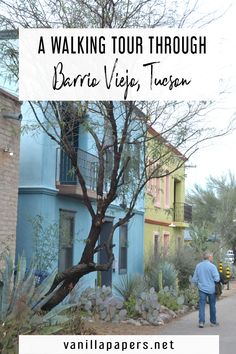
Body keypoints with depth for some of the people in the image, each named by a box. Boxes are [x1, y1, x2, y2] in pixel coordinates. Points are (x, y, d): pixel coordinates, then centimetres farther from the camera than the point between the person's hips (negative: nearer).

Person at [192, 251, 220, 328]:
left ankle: (201, 321, -7)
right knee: (212, 305, 11)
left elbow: (194, 280, 4)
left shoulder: (198, 266, 2)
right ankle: (213, 321, 22)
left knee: (202, 305, 3)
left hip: (202, 288, 3)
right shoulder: (212, 266, -12)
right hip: (211, 289, -2)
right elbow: (217, 279, -17)